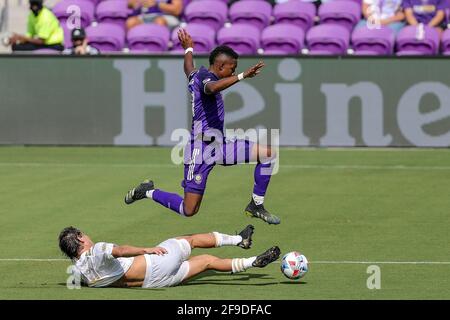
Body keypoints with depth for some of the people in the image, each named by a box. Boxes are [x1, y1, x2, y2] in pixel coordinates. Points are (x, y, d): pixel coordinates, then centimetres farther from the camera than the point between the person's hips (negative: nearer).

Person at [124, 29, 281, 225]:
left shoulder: (196, 75, 16)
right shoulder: (205, 77, -12)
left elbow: (189, 69, 42)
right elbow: (211, 88, -39)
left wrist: (188, 49, 62)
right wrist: (242, 76, -48)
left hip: (217, 146, 10)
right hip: (202, 148, -10)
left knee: (268, 153, -4)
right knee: (189, 210, -7)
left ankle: (256, 205, 2)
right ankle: (148, 192, 17)